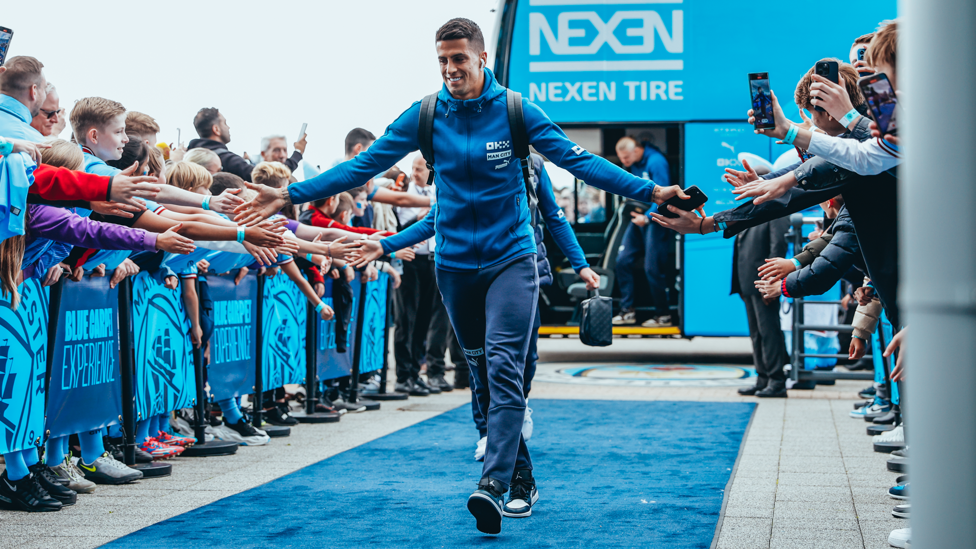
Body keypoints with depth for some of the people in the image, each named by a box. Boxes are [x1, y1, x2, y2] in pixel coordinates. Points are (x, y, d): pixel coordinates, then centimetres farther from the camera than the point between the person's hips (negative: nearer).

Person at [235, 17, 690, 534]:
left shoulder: (516, 111, -6)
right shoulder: (424, 116, -1)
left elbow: (578, 160, -5)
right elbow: (363, 165, 1)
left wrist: (650, 191, -12)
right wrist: (290, 195, -4)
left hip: (511, 258, -3)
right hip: (455, 264, 3)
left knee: (504, 368, -16)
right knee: (484, 375, 9)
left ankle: (493, 482, -22)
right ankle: (522, 477, 20)